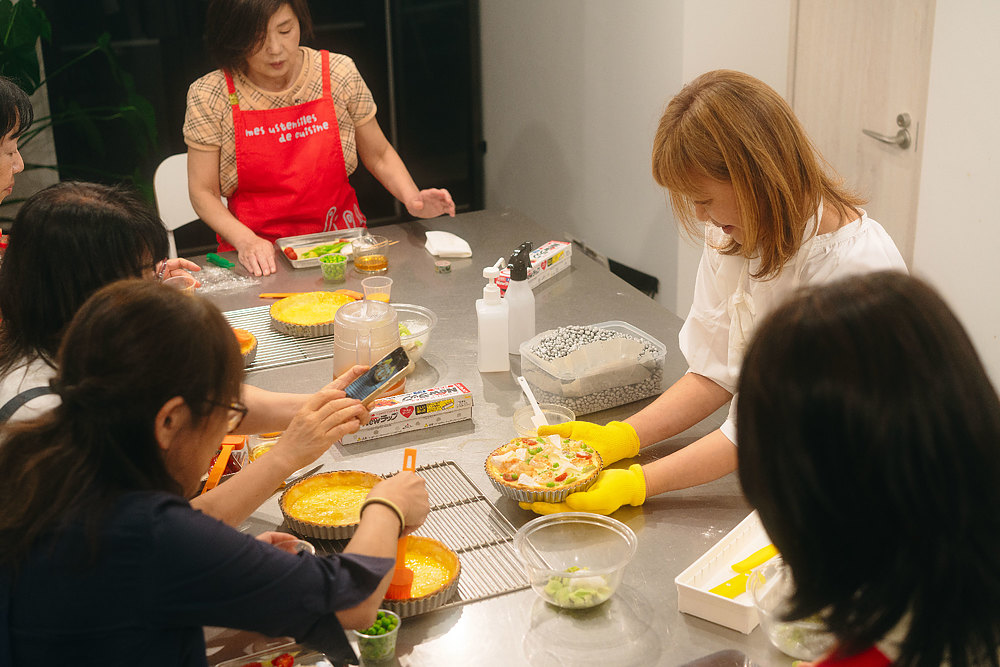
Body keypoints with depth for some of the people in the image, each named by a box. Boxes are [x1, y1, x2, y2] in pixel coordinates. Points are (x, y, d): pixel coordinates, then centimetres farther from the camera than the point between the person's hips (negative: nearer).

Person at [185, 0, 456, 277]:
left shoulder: (338, 73, 0)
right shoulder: (208, 96, -5)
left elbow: (379, 156, 11)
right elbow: (203, 192, -1)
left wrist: (412, 198, -7)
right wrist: (246, 241, -17)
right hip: (258, 259, -1)